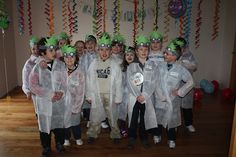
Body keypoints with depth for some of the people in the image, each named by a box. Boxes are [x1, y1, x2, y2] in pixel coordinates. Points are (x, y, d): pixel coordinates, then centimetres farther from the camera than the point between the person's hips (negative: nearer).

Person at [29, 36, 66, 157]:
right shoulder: (37, 67, -7)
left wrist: (61, 91, -15)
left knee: (59, 123, 14)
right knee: (45, 124, 11)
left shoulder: (61, 65, -3)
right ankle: (46, 147, 33)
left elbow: (65, 80, 3)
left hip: (59, 101, 1)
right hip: (44, 102, -1)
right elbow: (33, 86, -9)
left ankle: (59, 144, 37)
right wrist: (50, 94, -16)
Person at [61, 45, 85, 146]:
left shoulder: (80, 73, -12)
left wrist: (76, 107, -8)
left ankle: (77, 138, 40)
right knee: (64, 119, 14)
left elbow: (81, 92, -9)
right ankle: (66, 138, 40)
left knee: (75, 120, 14)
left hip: (75, 101, -1)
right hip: (63, 101, 1)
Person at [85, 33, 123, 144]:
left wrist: (118, 98, -4)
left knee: (113, 117, 11)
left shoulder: (115, 65, -4)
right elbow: (89, 81, 3)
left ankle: (115, 135, 30)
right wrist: (89, 96, 2)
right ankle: (92, 134, 29)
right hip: (97, 95, 1)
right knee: (95, 117, 9)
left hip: (110, 95, -1)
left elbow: (118, 83, -3)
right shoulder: (93, 64, 0)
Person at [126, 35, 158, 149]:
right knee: (133, 118, 4)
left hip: (147, 97, 1)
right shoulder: (131, 66, 2)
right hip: (134, 97, -1)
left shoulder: (152, 65, 4)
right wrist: (138, 96, -12)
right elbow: (129, 83, -4)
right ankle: (131, 138, 21)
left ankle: (143, 138, 28)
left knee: (145, 118, 9)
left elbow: (153, 82, -1)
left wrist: (144, 95, -11)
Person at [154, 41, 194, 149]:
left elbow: (190, 82, -2)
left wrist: (180, 92, -7)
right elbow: (156, 82, -1)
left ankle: (171, 139, 33)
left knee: (171, 119, 12)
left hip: (173, 100, -1)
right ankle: (158, 135, 39)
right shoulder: (160, 66, -5)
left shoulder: (180, 69, -11)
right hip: (160, 99, 2)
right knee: (158, 117, 14)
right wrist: (160, 95, -7)